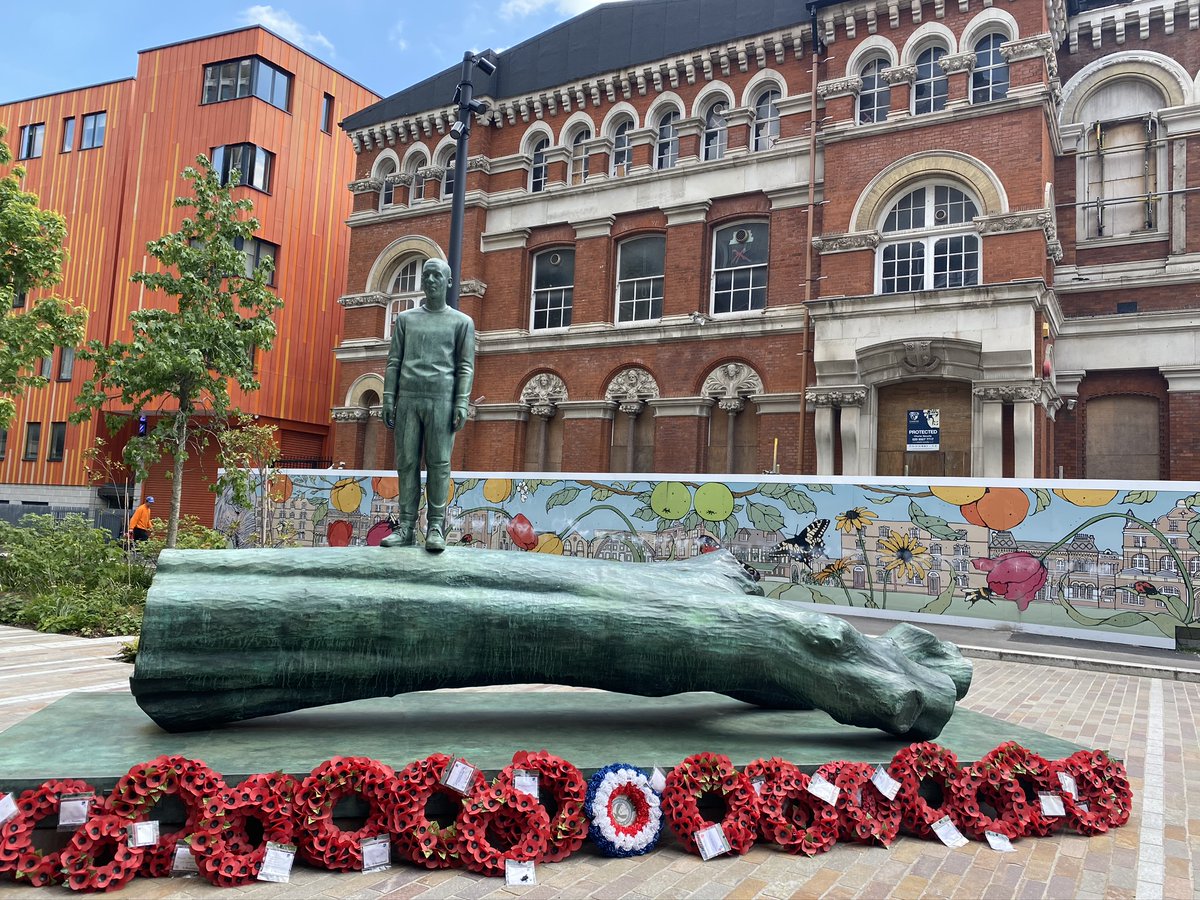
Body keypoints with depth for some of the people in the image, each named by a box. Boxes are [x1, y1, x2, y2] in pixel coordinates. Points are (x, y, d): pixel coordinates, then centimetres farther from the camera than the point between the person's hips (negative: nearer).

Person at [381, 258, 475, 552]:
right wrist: (388, 399, 2)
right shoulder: (405, 319, 17)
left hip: (441, 399, -2)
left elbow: (466, 366, 3)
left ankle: (436, 527, -3)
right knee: (407, 462, 0)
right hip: (407, 398, 3)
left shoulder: (461, 322, 10)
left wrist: (462, 404, -8)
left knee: (438, 463, -5)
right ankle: (406, 527, 2)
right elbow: (394, 361, 13)